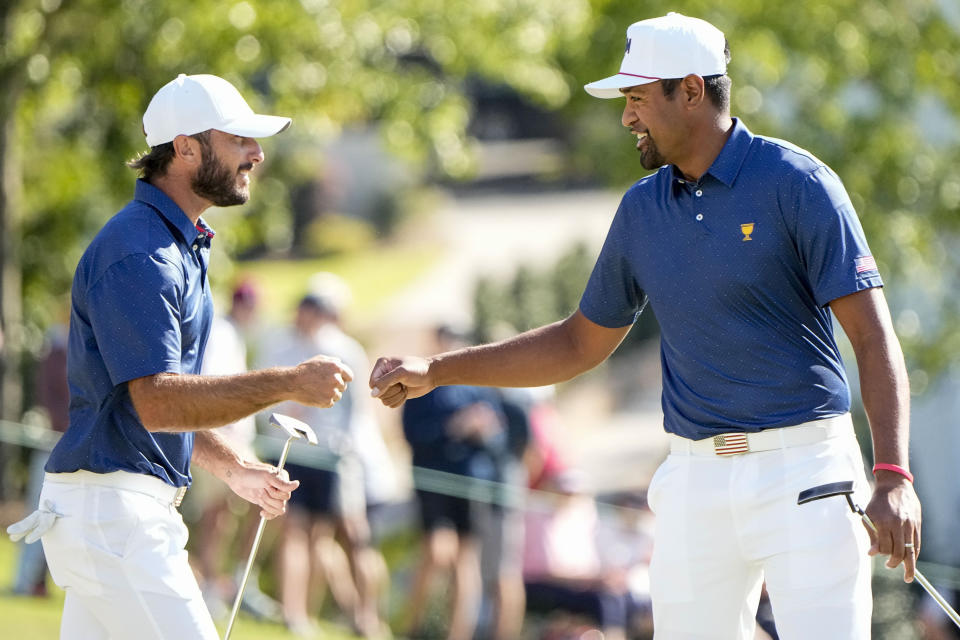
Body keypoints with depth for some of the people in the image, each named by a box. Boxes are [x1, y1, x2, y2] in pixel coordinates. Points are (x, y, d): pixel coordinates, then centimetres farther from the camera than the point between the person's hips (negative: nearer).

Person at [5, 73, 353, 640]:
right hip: (111, 504, -10)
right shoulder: (137, 254, -16)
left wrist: (234, 469, 15)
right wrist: (289, 385, -25)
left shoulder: (185, 247, 19)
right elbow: (156, 403, -25)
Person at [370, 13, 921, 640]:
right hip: (695, 478, 5)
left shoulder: (796, 184, -6)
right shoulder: (642, 209, 12)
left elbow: (875, 337, -10)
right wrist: (436, 371, 19)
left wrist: (893, 476, -22)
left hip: (802, 469, -5)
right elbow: (581, 343, 23)